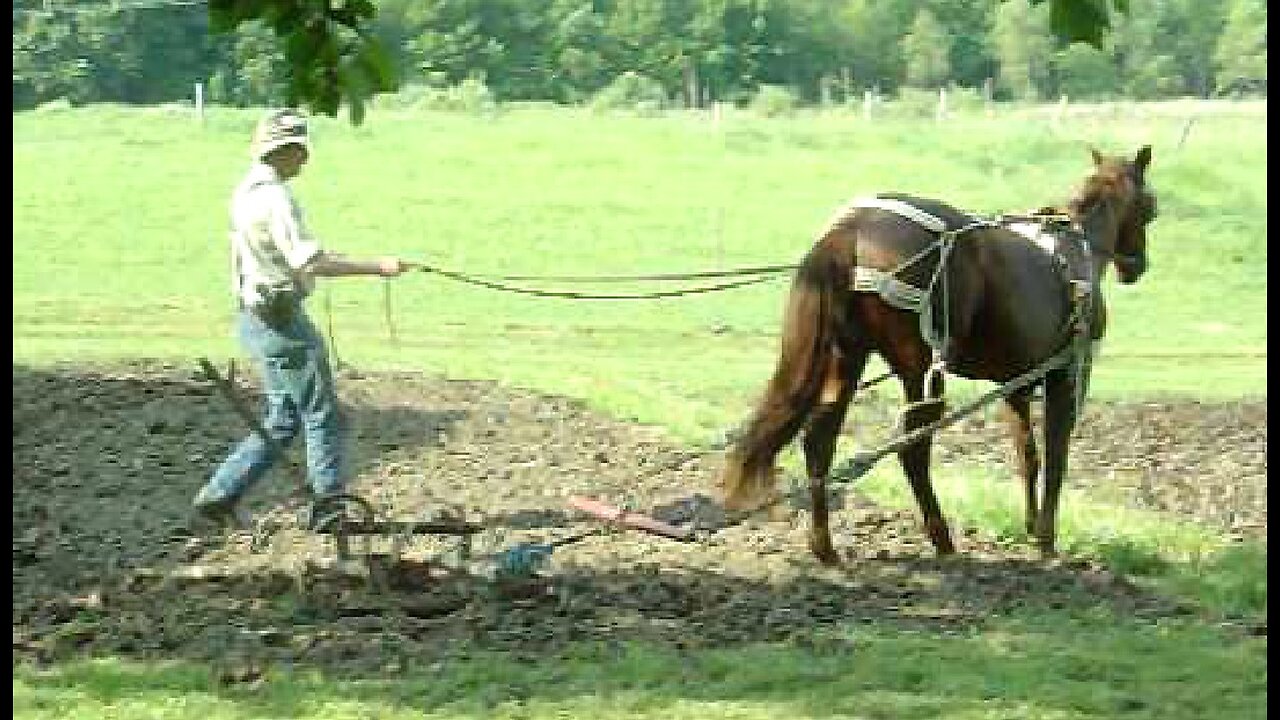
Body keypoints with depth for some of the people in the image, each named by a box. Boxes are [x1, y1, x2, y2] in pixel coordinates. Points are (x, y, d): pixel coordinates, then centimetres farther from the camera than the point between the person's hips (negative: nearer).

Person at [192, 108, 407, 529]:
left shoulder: (247, 191, 12)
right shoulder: (273, 196, -19)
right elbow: (309, 262, -27)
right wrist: (377, 268, -24)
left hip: (258, 318, 10)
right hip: (281, 320, -10)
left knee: (283, 422, 14)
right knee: (322, 414, 0)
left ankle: (219, 498, 12)